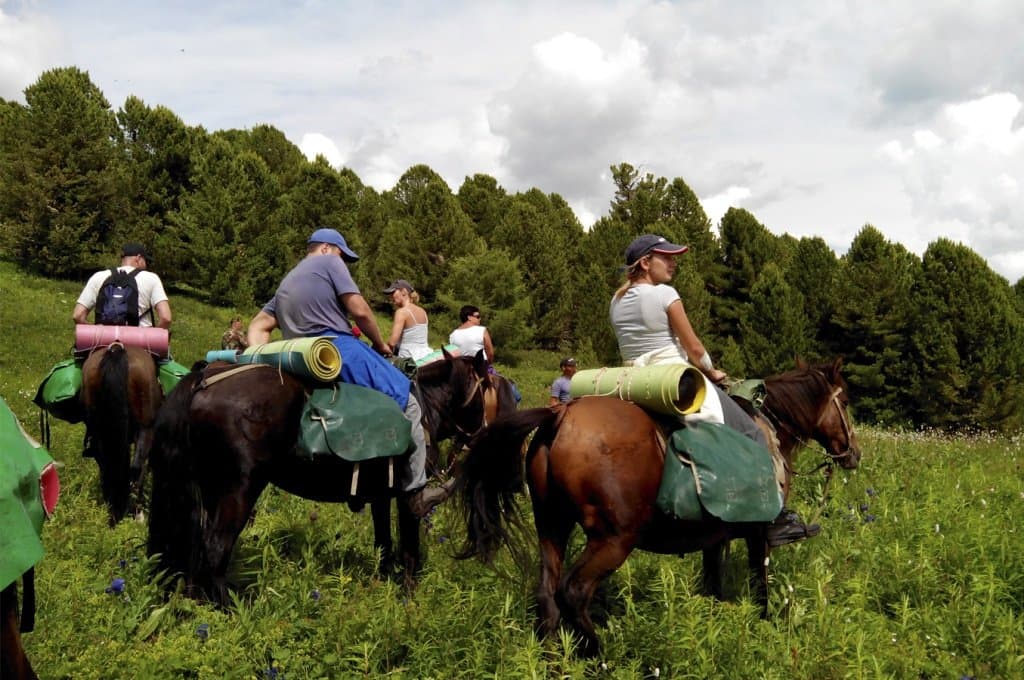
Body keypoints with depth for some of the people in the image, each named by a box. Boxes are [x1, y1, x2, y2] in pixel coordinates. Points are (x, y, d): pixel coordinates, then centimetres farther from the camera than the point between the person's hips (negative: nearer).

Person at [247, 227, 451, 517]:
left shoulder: (285, 284, 28)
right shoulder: (329, 262, 3)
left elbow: (258, 326, 21)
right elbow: (360, 311, -7)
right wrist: (380, 345, 6)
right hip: (340, 350, -9)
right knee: (407, 403, -4)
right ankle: (416, 491, -10)